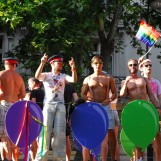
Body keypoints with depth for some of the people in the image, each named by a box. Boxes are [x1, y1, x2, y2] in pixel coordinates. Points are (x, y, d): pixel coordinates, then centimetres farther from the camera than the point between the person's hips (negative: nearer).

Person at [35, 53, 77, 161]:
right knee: (45, 131, -6)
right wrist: (42, 63, -26)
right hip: (48, 105, -2)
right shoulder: (46, 75, 9)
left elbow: (74, 80, -3)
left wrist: (73, 68, -20)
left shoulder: (63, 76, 15)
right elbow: (37, 76, -12)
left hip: (60, 105, 2)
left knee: (60, 132, -2)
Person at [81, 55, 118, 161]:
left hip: (105, 107, 0)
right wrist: (87, 98, -13)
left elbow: (115, 93, 7)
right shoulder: (88, 79, 10)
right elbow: (82, 94, 9)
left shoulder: (109, 78, 8)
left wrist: (109, 100, -12)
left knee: (111, 133, -3)